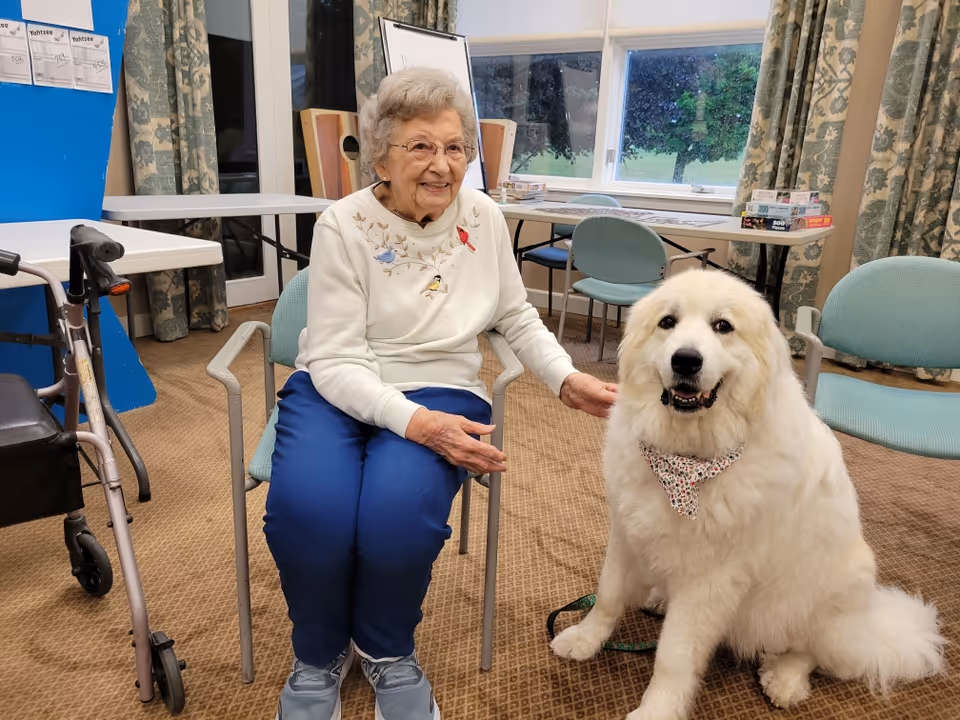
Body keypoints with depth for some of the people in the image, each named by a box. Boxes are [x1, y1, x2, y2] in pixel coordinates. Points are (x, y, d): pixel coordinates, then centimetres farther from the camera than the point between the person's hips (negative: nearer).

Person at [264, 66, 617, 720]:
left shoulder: (484, 217, 3)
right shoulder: (344, 226, -8)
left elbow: (517, 316, 15)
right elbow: (336, 360, -13)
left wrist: (567, 379, 0)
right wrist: (412, 421, -28)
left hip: (440, 391, 2)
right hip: (336, 391, -1)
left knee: (399, 513, -30)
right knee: (308, 510, -30)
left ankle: (388, 652, 6)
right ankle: (319, 657, 5)